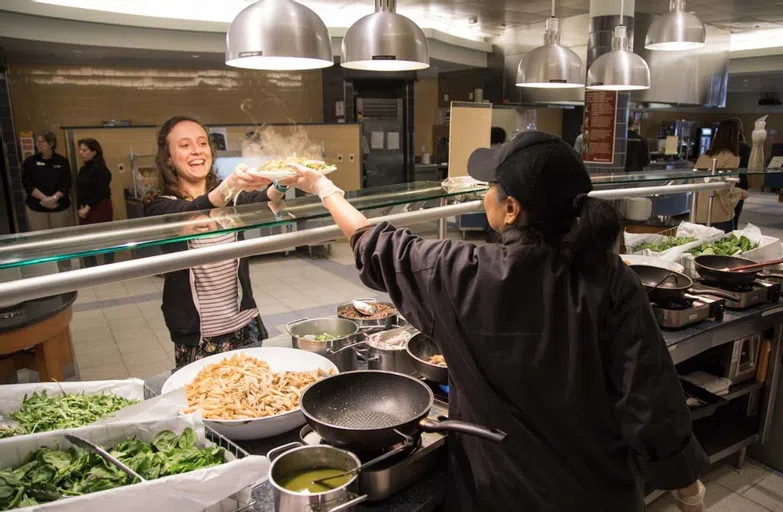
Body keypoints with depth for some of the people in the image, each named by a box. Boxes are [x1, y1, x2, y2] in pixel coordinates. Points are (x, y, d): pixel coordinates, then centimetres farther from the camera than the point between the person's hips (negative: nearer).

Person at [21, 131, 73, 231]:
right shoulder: (30, 162, 4)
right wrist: (45, 198, -15)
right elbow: (28, 184, -3)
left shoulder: (62, 161, 3)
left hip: (60, 206, 0)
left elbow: (66, 184, -3)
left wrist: (54, 198, -18)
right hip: (36, 207, 0)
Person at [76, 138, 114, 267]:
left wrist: (87, 208, -14)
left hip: (100, 210, -8)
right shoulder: (83, 169, 12)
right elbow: (80, 191, 15)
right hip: (85, 211, 8)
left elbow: (101, 192, -16)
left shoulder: (100, 168, -10)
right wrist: (80, 208, 1)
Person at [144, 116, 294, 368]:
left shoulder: (231, 198, 4)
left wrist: (280, 184, -39)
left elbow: (260, 202, -17)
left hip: (245, 324, 4)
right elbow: (188, 217, -28)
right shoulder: (160, 207, -6)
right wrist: (228, 188, -46)